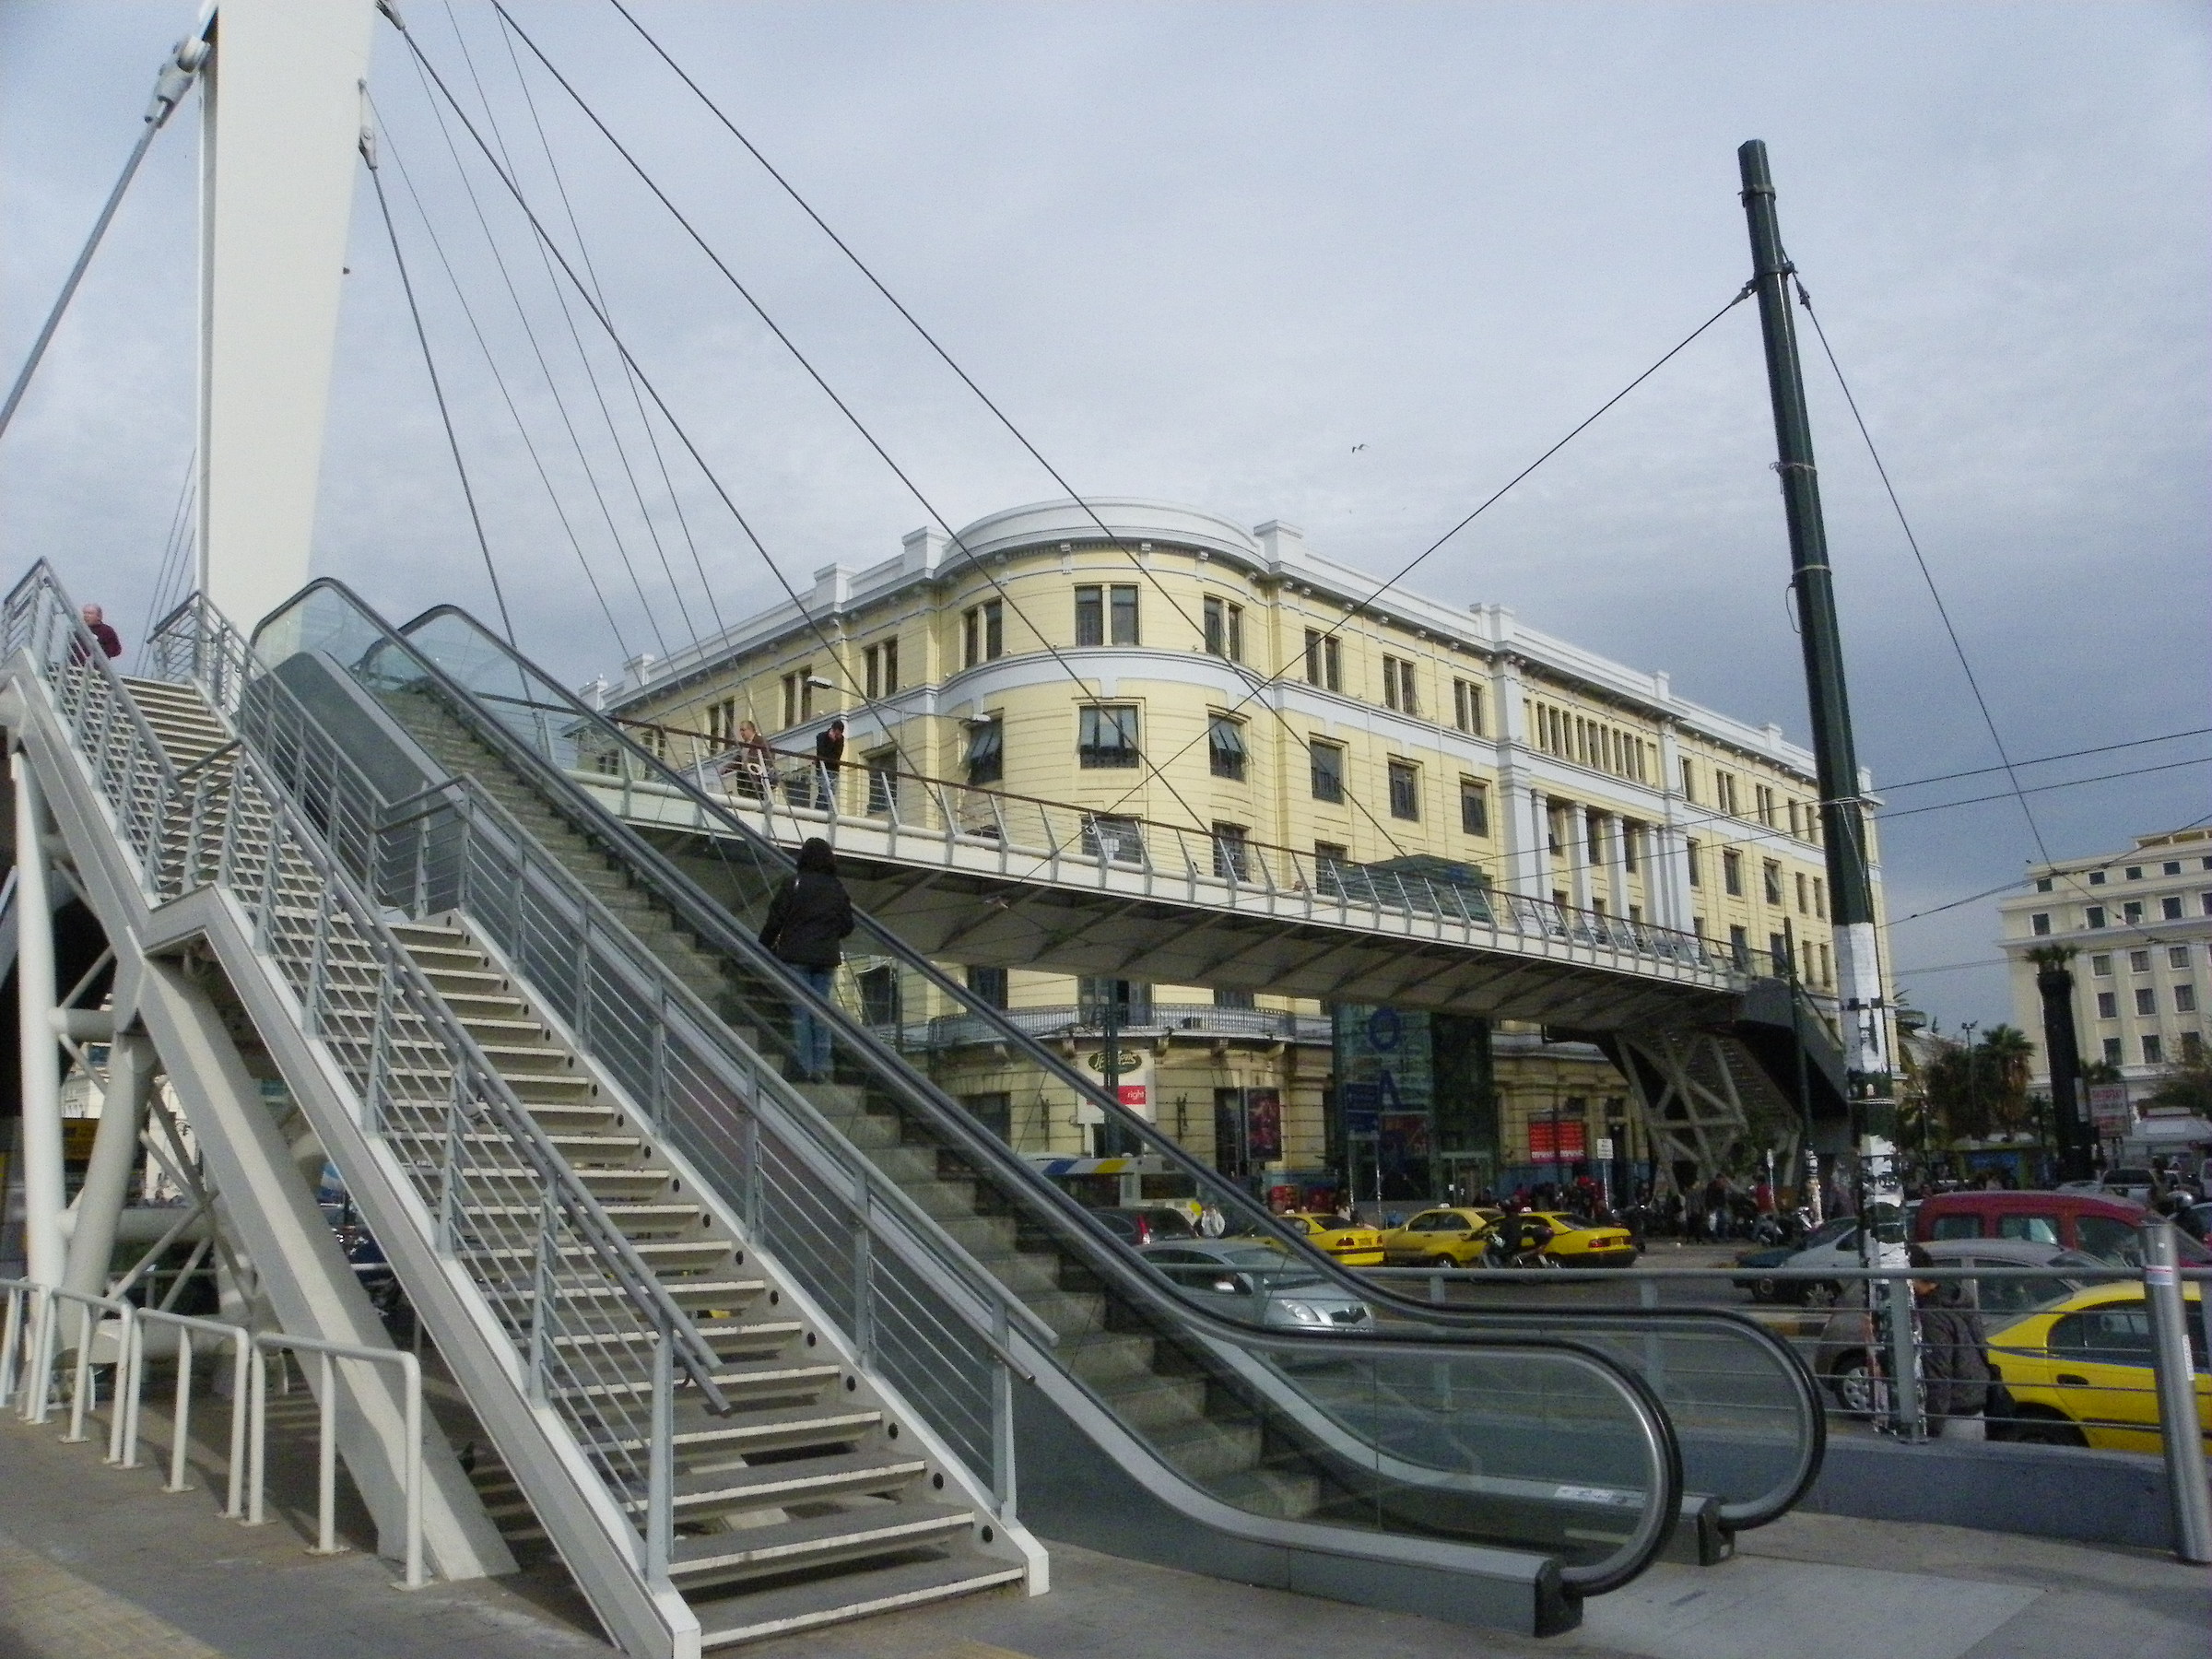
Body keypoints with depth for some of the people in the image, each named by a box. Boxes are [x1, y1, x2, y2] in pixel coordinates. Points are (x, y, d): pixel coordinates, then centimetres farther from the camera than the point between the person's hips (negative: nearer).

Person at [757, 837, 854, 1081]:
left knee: (800, 1011, 1)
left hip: (796, 955, -3)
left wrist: (764, 945, 7)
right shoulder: (838, 889, 5)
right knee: (821, 1009, 8)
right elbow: (847, 925, 9)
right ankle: (821, 1067, 7)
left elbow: (775, 919, -7)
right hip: (827, 957, 3)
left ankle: (805, 1066, -1)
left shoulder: (792, 884, -7)